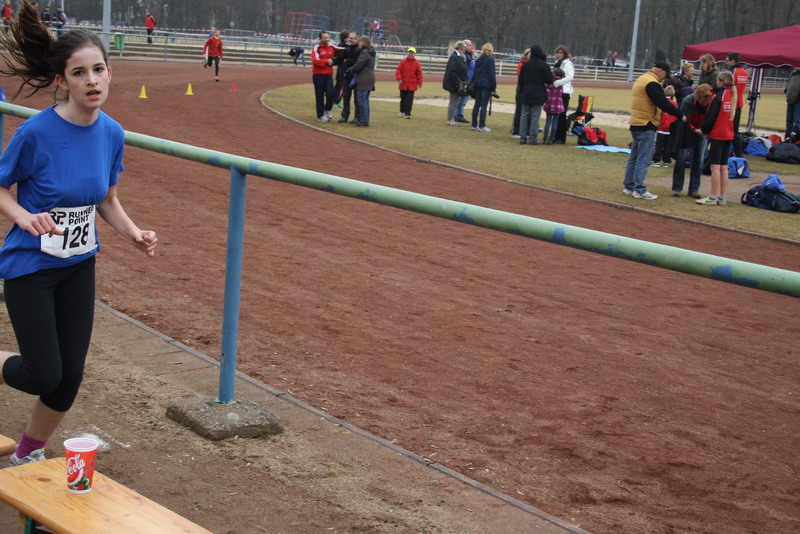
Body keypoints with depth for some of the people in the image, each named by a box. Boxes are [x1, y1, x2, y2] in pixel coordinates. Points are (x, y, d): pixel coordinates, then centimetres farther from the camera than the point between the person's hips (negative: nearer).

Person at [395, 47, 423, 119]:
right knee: (403, 99, 12)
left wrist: (419, 83, 2)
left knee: (409, 100, -8)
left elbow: (419, 74, 5)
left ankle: (407, 113, -5)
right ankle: (402, 111, 31)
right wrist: (399, 78, -14)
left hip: (412, 85, -1)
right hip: (403, 85, 1)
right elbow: (398, 71, 0)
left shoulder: (416, 63, 1)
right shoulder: (403, 62, 1)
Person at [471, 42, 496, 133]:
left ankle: (474, 125, 11)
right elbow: (491, 74, -11)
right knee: (484, 105, -4)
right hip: (486, 85, -7)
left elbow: (475, 72, 14)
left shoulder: (479, 60, 11)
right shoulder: (490, 60, -10)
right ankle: (481, 126, -4)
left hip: (478, 84, 7)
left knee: (477, 104, 10)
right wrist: (494, 86, -6)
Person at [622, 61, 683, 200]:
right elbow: (663, 103, -19)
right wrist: (680, 115, -11)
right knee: (643, 160, -8)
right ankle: (640, 190, -7)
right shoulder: (652, 84, -16)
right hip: (647, 126, -10)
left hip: (636, 123, 10)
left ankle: (629, 186, 19)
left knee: (634, 157, 14)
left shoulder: (641, 79, 16)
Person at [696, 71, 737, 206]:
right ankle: (722, 198, 12)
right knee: (724, 167, 10)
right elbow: (734, 116, 15)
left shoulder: (718, 96, -14)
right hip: (729, 135, 7)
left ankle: (713, 198, -2)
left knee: (715, 166, -4)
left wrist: (704, 130, 1)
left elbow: (711, 116, -14)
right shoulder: (733, 96, 9)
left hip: (717, 135, -7)